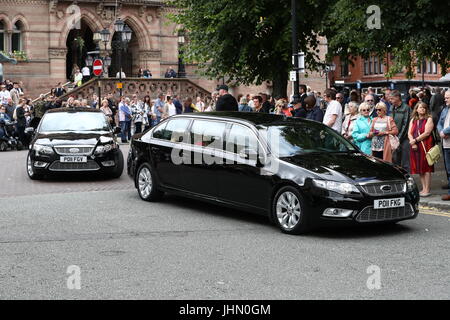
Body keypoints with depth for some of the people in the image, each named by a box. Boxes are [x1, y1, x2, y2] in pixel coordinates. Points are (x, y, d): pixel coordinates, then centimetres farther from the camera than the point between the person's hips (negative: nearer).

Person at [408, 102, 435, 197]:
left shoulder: (429, 119, -1)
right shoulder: (413, 120, 16)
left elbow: (427, 133, -11)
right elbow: (409, 133, 8)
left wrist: (415, 140, -12)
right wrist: (412, 142, -9)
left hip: (425, 145, -5)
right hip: (415, 147, 5)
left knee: (426, 168, -5)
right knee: (420, 168, 7)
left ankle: (427, 190, -4)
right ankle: (423, 188, 13)